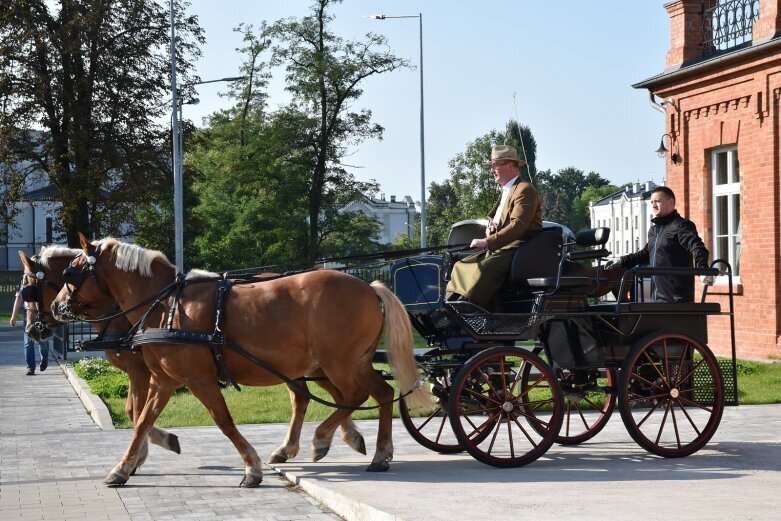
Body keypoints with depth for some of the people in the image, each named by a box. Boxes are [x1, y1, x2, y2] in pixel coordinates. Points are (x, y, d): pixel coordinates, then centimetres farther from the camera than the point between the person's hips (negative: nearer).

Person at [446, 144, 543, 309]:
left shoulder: (524, 190, -9)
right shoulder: (506, 191, 23)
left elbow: (518, 225, -20)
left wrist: (488, 242, -24)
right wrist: (490, 227, 5)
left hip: (518, 247, -10)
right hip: (502, 248, 10)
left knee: (484, 268, -32)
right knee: (461, 266, -3)